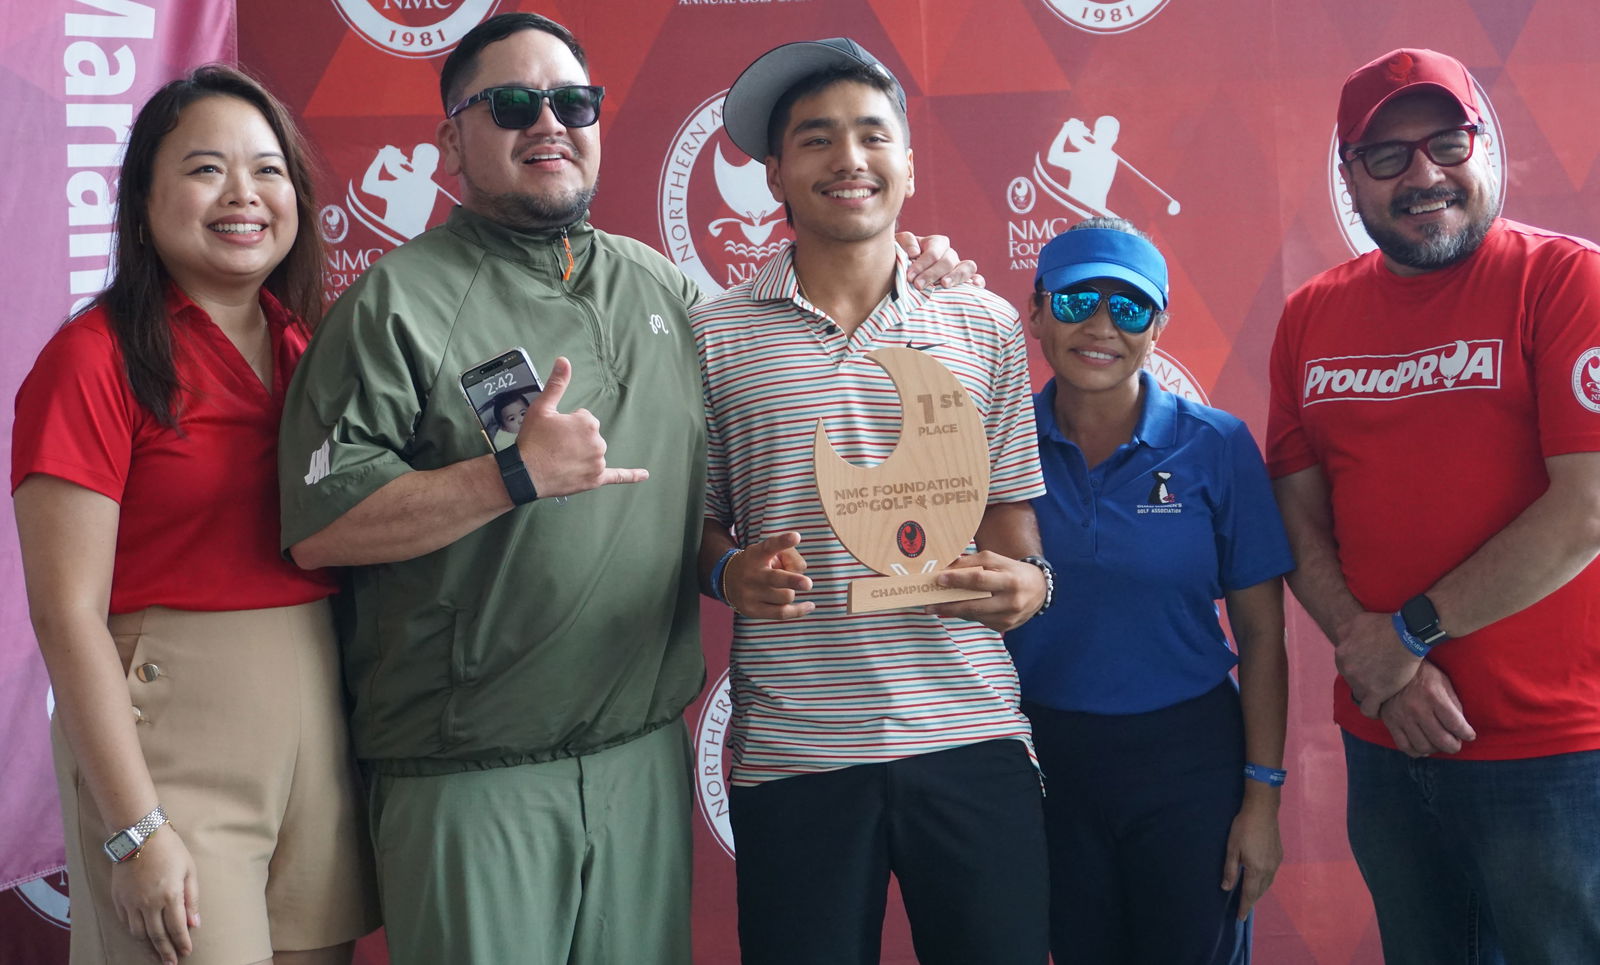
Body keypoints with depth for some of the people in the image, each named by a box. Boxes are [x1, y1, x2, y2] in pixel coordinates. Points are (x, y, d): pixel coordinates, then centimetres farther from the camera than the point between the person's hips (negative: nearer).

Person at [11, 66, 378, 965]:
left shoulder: (312, 346, 9)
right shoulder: (97, 358, -9)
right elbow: (68, 613, -13)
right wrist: (134, 831, -15)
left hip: (324, 720, 6)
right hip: (171, 742, -5)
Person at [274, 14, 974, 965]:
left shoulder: (663, 283, 13)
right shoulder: (400, 299, -5)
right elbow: (318, 525, -13)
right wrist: (515, 477, -21)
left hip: (647, 759, 5)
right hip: (471, 777, -5)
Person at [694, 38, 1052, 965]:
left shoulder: (987, 326, 7)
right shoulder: (714, 334, 3)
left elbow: (1010, 511, 10)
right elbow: (697, 521, 9)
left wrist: (1024, 581, -11)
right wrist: (732, 572, -12)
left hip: (971, 737, 1)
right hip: (792, 748, -1)